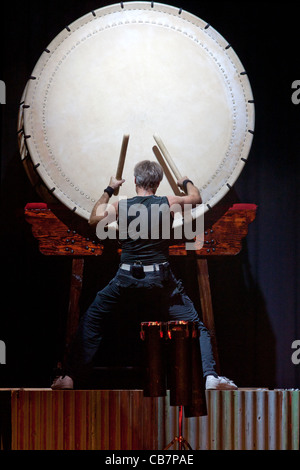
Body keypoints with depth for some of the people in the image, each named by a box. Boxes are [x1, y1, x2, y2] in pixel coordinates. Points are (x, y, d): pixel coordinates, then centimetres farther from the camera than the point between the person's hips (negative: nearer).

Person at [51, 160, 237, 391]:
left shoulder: (120, 206, -1)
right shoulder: (168, 203, -1)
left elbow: (93, 219, 18)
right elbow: (196, 198, 19)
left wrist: (108, 191, 29)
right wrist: (186, 182, 40)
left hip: (127, 278, 1)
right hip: (160, 278, -1)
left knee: (91, 321, 16)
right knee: (196, 327, 9)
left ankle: (70, 377, 10)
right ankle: (210, 376, -7)